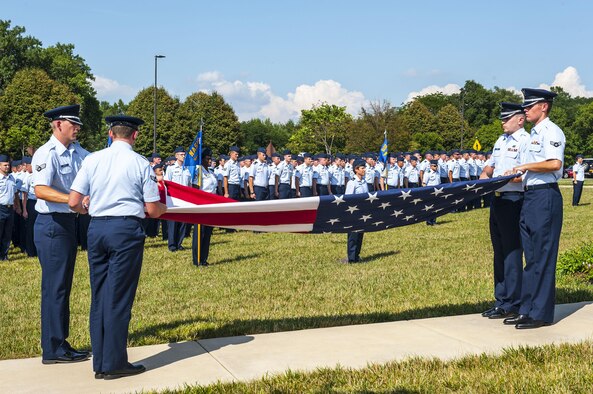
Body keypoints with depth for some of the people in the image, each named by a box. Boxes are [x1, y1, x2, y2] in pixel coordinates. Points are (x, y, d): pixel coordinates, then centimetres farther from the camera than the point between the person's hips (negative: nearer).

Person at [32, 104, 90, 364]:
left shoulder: (77, 152, 9)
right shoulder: (47, 154, -16)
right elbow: (40, 190, -27)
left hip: (68, 223, 9)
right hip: (52, 224, -9)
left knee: (63, 285, 15)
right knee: (54, 286, -3)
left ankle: (59, 344, 26)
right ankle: (53, 349, 6)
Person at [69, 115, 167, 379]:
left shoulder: (92, 160, 4)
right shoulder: (141, 164, -4)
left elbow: (74, 203, 1)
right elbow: (152, 210, -3)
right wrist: (165, 207, 19)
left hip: (96, 228, 4)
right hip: (126, 230, -4)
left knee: (99, 295, 12)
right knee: (119, 297, 2)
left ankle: (100, 363, 19)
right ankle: (114, 364, 9)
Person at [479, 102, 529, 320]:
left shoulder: (526, 141, -9)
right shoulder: (500, 140, 18)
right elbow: (491, 166, 26)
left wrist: (500, 178, -24)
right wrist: (484, 176, 5)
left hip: (513, 200, -9)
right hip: (497, 198, 9)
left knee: (512, 252, -5)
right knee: (499, 251, 13)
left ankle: (512, 304, 1)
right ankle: (501, 300, 23)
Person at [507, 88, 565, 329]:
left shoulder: (551, 132, -10)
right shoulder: (534, 134, 19)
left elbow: (555, 164, -25)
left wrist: (526, 166, -15)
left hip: (545, 197, -10)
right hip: (530, 196, 10)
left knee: (543, 257, -4)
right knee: (531, 256, 12)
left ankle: (541, 313, 3)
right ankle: (527, 309, 19)